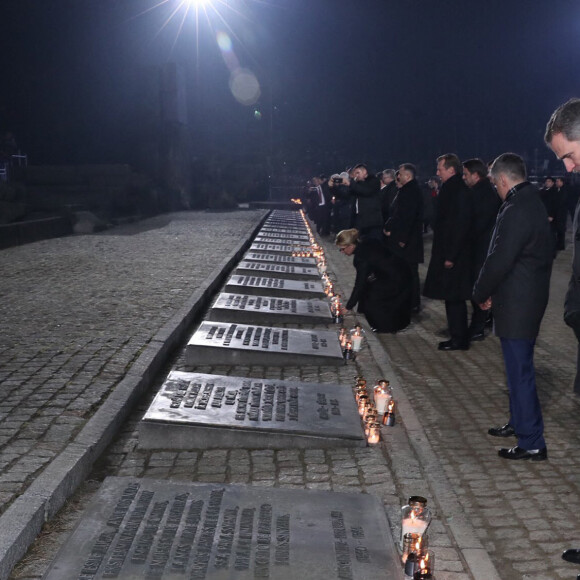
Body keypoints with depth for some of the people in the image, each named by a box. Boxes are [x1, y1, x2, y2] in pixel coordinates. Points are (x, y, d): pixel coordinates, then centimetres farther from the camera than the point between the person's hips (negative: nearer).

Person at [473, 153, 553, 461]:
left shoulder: (517, 211, -22)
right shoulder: (531, 202, 11)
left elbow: (499, 261, -22)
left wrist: (481, 293, -6)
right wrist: (488, 291, 9)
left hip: (517, 305, -10)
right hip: (528, 298, 10)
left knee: (520, 370, -4)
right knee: (518, 368, 22)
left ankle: (532, 443, 3)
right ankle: (519, 423, 37)